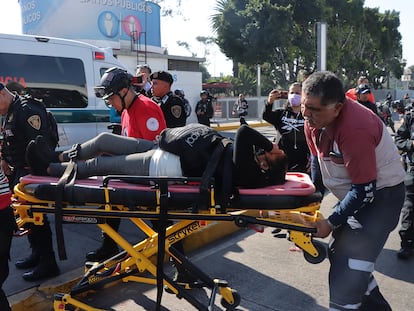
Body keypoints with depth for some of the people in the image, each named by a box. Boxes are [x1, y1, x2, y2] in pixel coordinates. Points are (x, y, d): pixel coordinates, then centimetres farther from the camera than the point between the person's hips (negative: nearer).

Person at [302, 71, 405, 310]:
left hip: (380, 194, -9)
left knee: (347, 271, -9)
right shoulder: (314, 118, -9)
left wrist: (331, 223, -19)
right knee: (340, 253, 19)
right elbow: (317, 157, 8)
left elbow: (365, 190, -27)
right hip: (353, 193, 9)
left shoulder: (355, 128, -33)